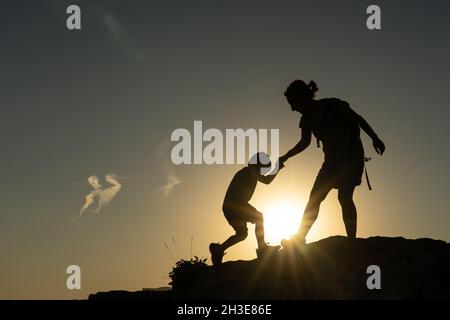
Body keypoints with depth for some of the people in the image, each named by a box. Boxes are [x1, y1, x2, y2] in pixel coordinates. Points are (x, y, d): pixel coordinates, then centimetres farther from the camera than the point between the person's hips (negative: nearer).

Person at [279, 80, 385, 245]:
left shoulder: (332, 106, -13)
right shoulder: (307, 118, 6)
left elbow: (358, 119, -8)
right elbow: (305, 142, 20)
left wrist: (375, 138, -14)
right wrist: (285, 157, 17)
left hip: (352, 155, -7)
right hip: (333, 158, 7)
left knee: (344, 196, -21)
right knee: (314, 197, 2)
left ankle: (352, 240, -24)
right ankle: (299, 238, 3)